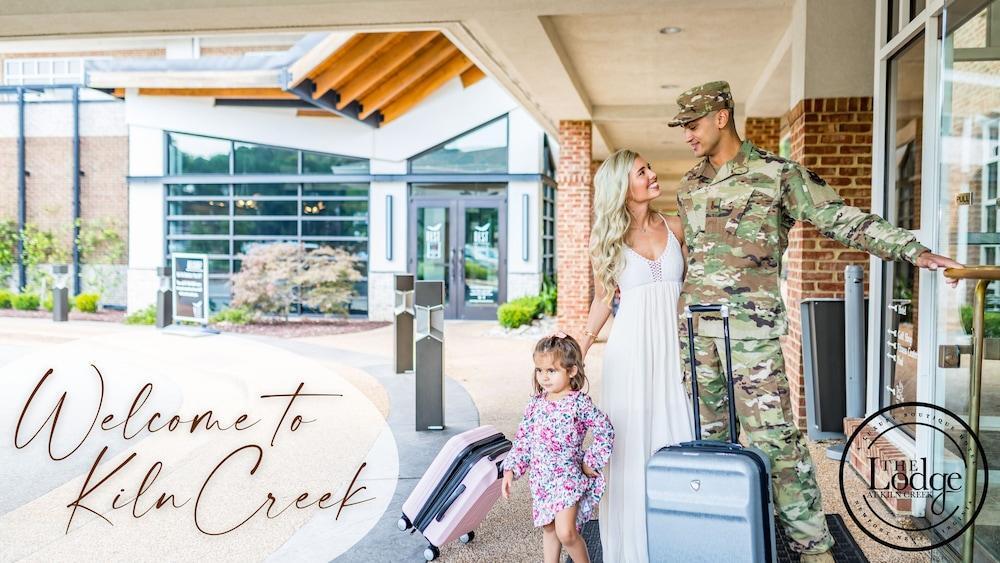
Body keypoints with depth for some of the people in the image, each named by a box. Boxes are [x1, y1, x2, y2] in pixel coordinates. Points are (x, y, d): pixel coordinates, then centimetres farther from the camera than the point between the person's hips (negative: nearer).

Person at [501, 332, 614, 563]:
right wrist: (510, 469, 4)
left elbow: (606, 433, -11)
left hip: (569, 477, -6)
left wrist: (591, 463, -9)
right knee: (548, 529, 17)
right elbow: (523, 439, 8)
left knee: (565, 532, -16)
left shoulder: (580, 402, -13)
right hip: (541, 479, 6)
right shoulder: (535, 404, 2)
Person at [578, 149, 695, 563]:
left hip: (674, 343, 2)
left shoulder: (674, 228, 8)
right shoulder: (607, 240, 2)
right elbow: (602, 298, 10)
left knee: (677, 437, 3)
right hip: (630, 346, -2)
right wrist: (579, 352, 8)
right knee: (632, 443, 0)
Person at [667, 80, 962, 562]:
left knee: (773, 435, -7)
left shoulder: (776, 173, -3)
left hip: (752, 328, -5)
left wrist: (913, 249, -15)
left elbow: (841, 219, -7)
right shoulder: (688, 186, 13)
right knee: (706, 433, 10)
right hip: (695, 325, 6)